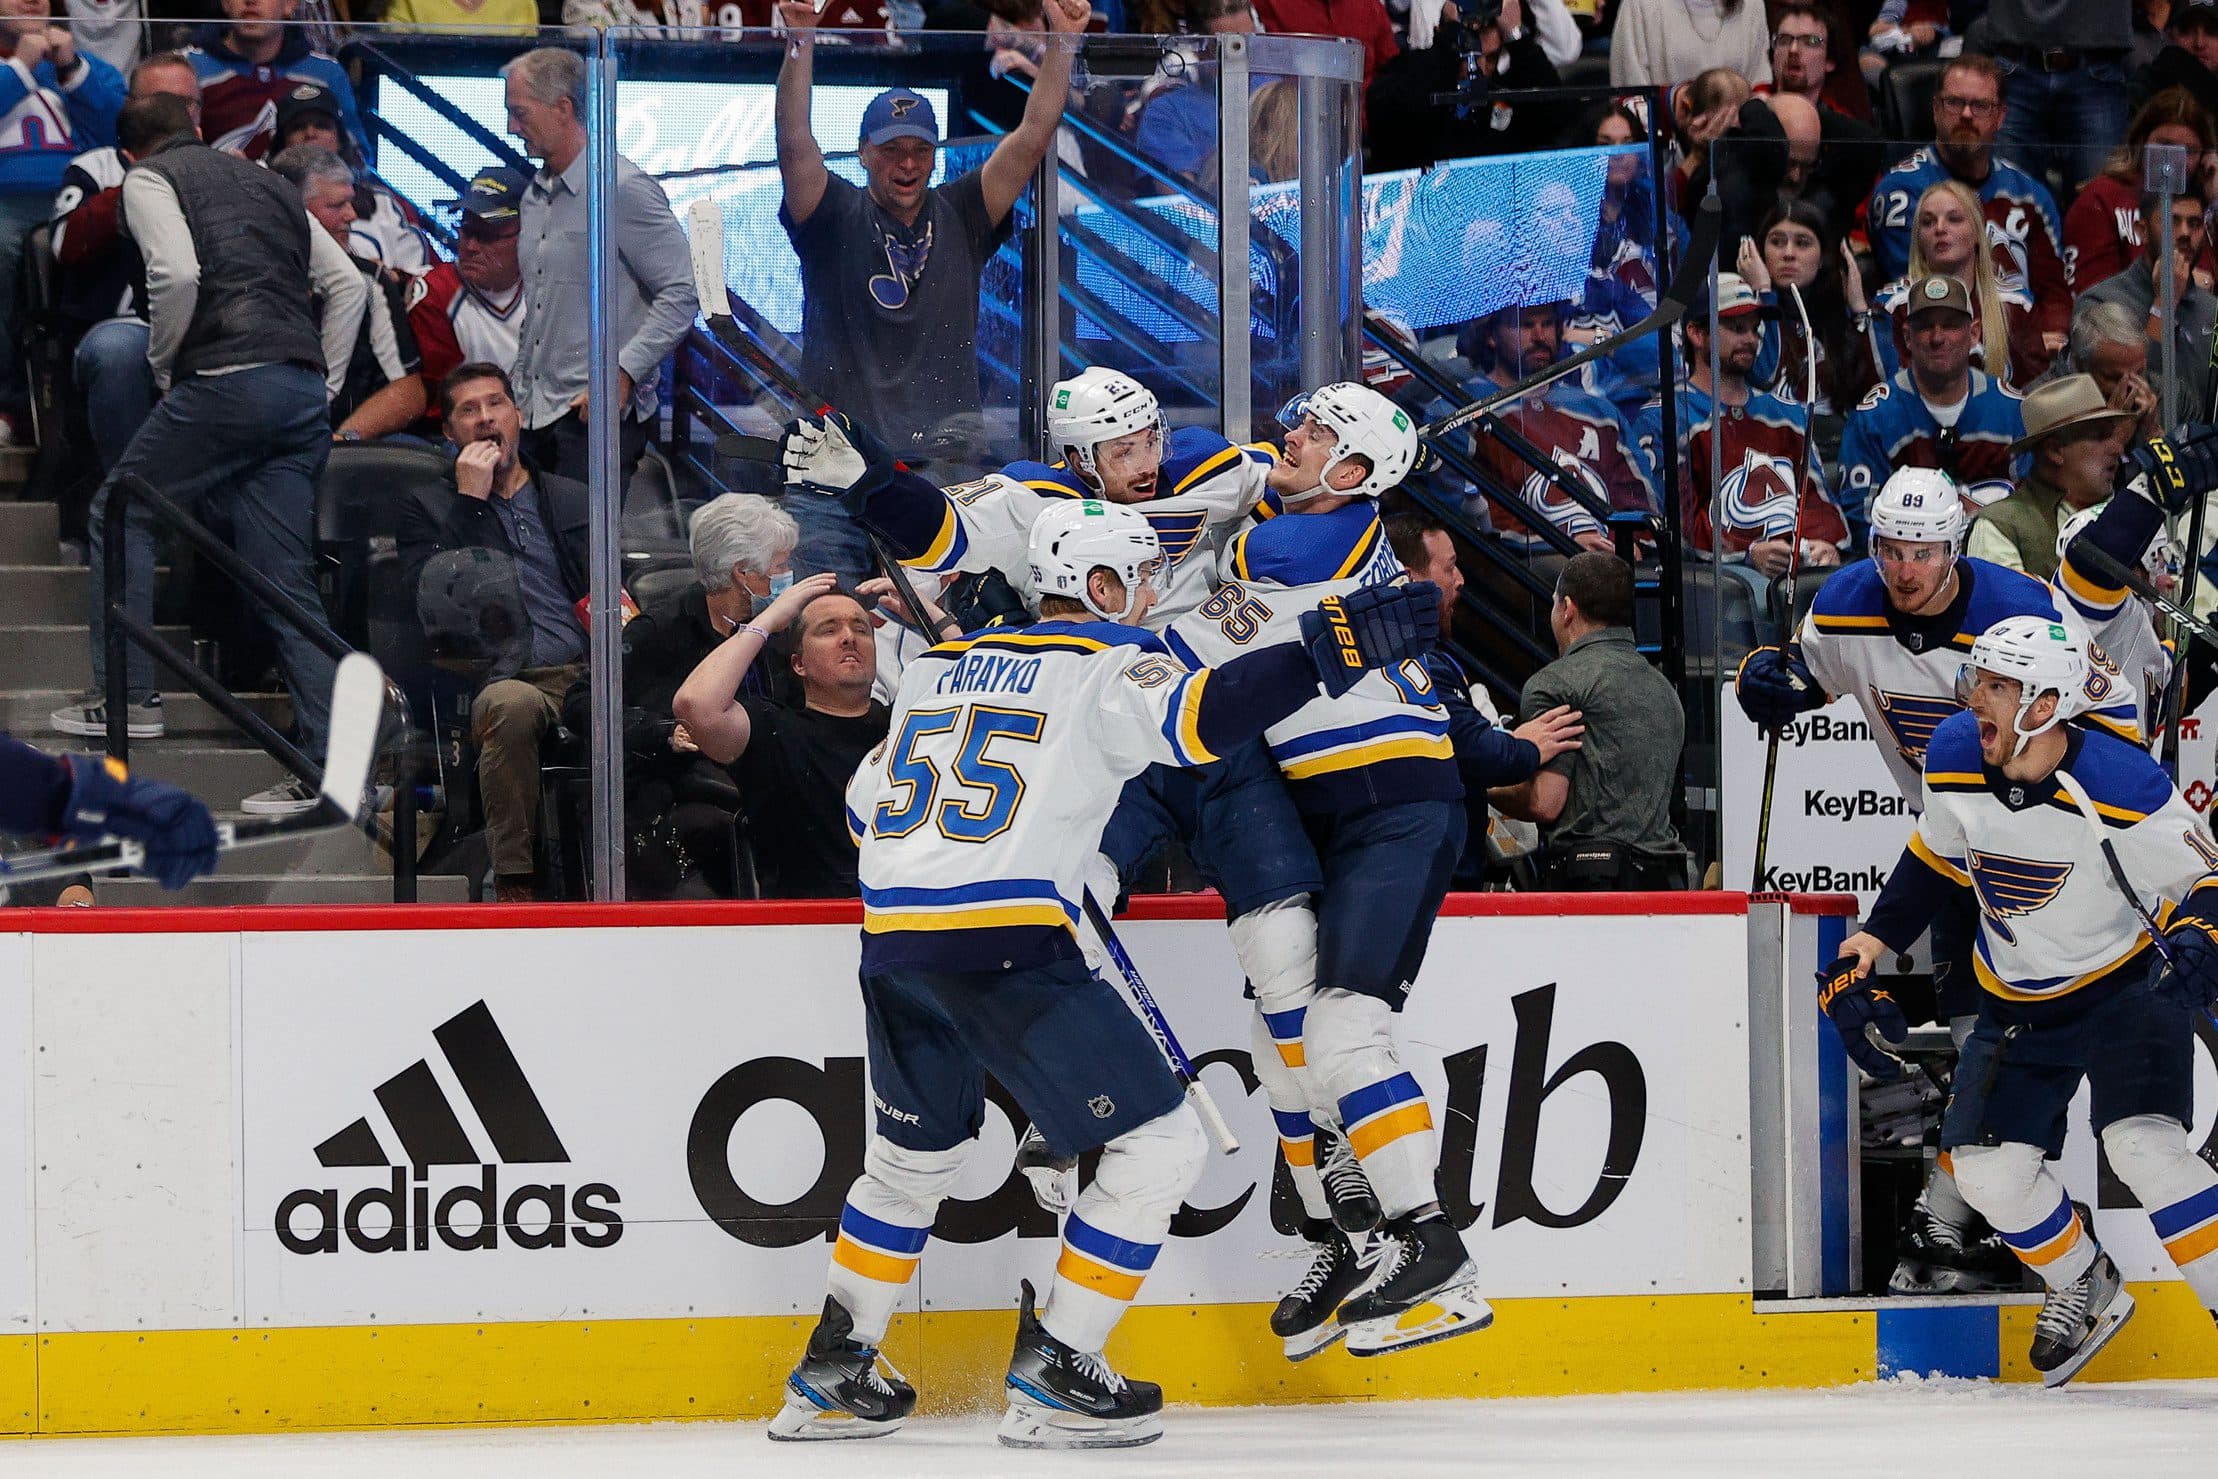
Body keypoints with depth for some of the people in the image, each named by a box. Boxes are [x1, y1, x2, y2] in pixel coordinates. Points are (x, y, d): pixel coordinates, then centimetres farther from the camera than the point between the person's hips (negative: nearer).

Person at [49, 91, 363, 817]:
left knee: (121, 511, 13)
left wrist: (162, 363, 2)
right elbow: (347, 284, 21)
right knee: (288, 583, 5)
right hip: (304, 391, 6)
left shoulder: (148, 180, 7)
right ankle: (327, 764, -2)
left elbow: (177, 272, -12)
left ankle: (127, 694, 7)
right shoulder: (269, 185, 26)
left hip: (226, 382, -6)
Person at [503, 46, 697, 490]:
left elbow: (682, 294, -14)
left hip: (599, 413, -8)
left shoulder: (623, 189, -9)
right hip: (536, 415, 8)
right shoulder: (536, 196, 18)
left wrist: (623, 371, -19)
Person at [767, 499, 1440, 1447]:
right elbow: (1197, 717, -20)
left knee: (913, 1156, 28)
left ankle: (830, 1377, 31)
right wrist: (1325, 652, -20)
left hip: (892, 942, 8)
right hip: (1007, 951, -8)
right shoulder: (1104, 666, 2)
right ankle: (1052, 1378, 0)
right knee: (1157, 1147, 1)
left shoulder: (939, 666, 22)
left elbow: (866, 808, 28)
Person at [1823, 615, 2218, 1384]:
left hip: (2126, 984, -6)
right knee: (1987, 1164, -1)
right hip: (2019, 1001, 6)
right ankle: (2084, 1289, 25)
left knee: (2142, 1145, -25)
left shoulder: (2121, 788, -27)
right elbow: (1935, 861, 9)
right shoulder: (1954, 763, -10)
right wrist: (1866, 948, 6)